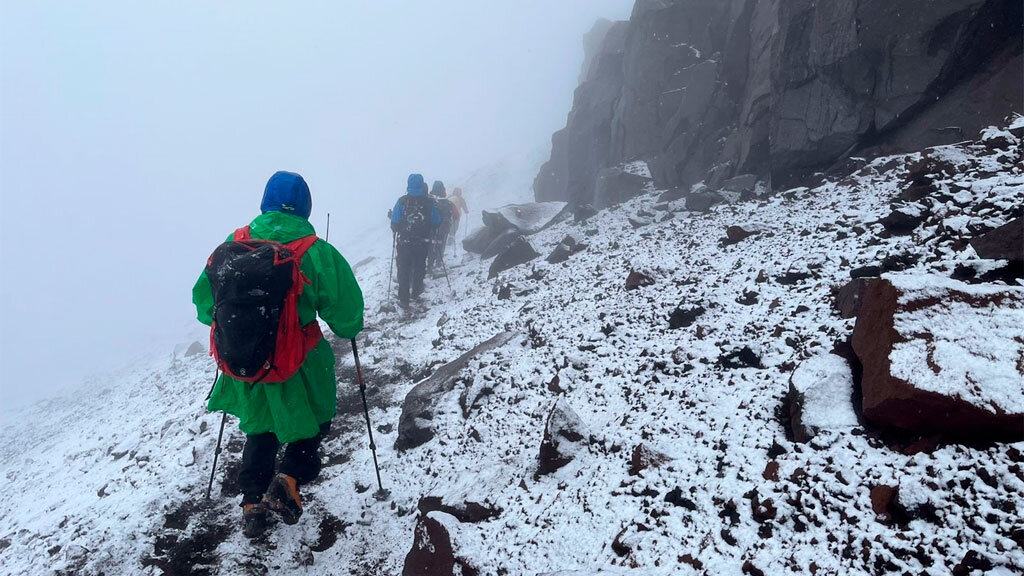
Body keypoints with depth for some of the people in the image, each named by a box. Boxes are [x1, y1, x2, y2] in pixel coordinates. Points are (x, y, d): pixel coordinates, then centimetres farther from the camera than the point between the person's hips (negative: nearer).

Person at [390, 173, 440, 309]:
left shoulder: (402, 201, -12)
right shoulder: (429, 202, -8)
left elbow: (395, 222, -10)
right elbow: (436, 222, -3)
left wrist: (396, 231, 11)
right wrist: (431, 233, 16)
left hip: (404, 241, -1)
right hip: (423, 242, 1)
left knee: (404, 270, 8)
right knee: (419, 267, 21)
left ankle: (403, 300, 7)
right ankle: (416, 292, 38)